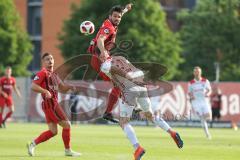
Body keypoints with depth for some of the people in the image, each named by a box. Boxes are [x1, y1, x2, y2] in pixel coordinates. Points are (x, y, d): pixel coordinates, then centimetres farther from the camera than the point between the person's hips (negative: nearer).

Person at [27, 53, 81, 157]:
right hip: (50, 104, -9)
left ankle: (33, 144, 9)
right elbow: (33, 86, -17)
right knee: (66, 125, -5)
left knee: (53, 131, 8)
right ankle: (68, 150, 4)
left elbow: (62, 88, 25)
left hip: (53, 104, 9)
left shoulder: (53, 75, 20)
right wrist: (46, 91, -28)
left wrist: (69, 87, 5)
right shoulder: (43, 73, -7)